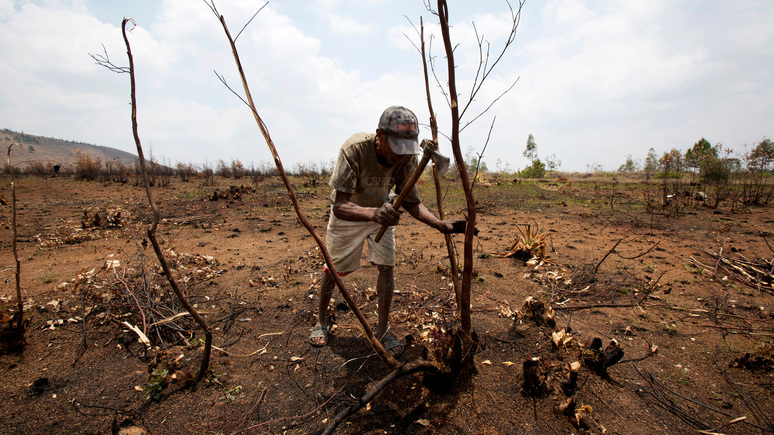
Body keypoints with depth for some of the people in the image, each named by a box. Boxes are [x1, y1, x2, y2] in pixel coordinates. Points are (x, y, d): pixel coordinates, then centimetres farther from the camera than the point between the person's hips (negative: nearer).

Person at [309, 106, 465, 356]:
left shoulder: (407, 158, -26)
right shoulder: (354, 149, -38)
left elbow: (412, 203, -15)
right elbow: (339, 206, -42)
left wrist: (442, 225, -31)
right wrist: (372, 213, -62)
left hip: (382, 211, 3)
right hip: (347, 212, -2)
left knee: (386, 267, -5)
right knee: (333, 268, 9)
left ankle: (383, 330, 12)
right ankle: (321, 319, 34)